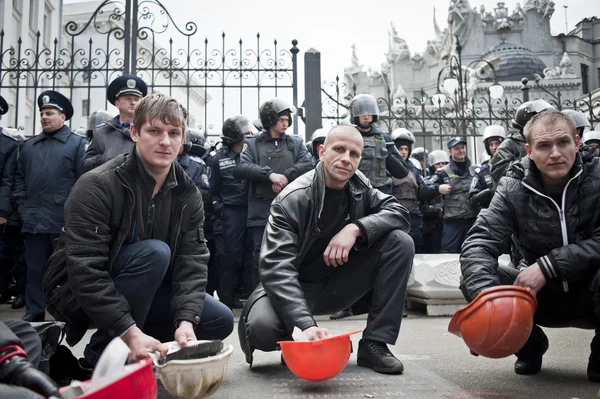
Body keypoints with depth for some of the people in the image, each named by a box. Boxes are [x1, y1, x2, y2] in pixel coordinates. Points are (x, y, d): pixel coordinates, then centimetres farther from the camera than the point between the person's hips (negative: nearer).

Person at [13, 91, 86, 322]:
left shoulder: (77, 144, 0)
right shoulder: (29, 145, 17)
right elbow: (20, 178, 18)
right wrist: (22, 205, 6)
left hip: (64, 221, -5)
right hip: (33, 221, 5)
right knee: (35, 269, 12)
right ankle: (34, 312, 22)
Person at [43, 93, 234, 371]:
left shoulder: (188, 195, -4)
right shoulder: (97, 186, -22)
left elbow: (192, 261, -12)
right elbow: (84, 269, -28)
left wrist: (185, 320, -28)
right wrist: (130, 332, -35)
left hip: (140, 294, 6)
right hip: (77, 295, -5)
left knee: (220, 321, -7)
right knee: (154, 252, -32)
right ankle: (102, 356, -18)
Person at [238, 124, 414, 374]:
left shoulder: (359, 186, -3)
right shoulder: (292, 200, -22)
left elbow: (399, 213, -9)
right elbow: (277, 268, -31)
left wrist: (356, 228, -29)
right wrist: (305, 324, -46)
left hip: (338, 284, 5)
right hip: (297, 287, -4)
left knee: (400, 242, -16)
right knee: (261, 328, -36)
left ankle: (374, 344, -12)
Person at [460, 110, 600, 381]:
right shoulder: (514, 190, -12)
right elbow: (478, 244, -22)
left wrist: (547, 266, -30)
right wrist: (488, 296, -40)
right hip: (542, 296, 2)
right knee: (473, 281, -21)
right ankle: (531, 346, 7)